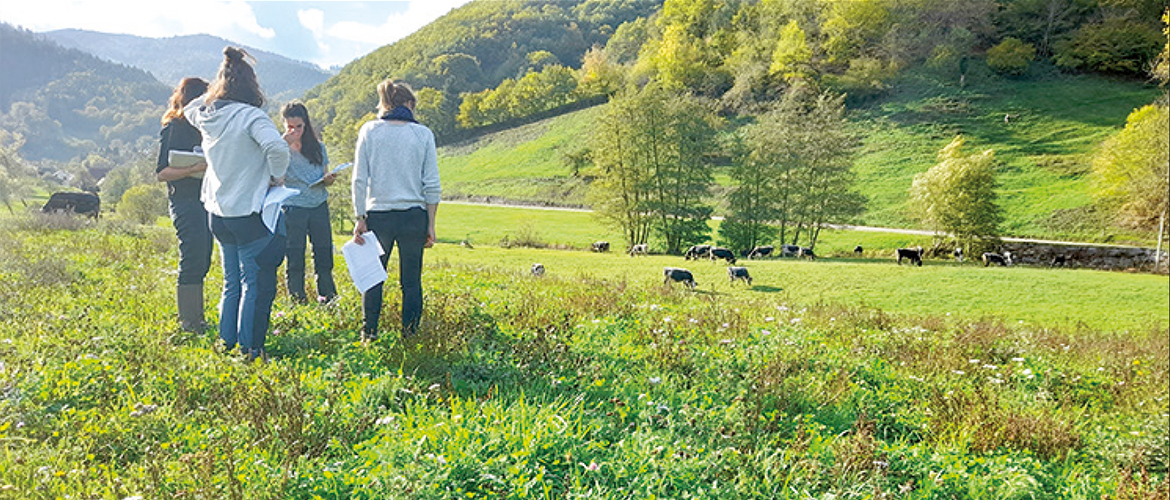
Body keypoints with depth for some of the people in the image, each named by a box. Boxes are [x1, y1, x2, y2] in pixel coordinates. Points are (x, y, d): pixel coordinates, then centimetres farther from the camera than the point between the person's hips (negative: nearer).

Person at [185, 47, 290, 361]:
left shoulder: (207, 115, 4)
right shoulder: (250, 116, -16)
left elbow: (190, 109, 29)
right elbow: (277, 147, -31)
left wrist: (216, 91, 21)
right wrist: (278, 176, -15)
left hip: (218, 213, 7)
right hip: (248, 213, -7)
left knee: (232, 282, 18)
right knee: (255, 283, 2)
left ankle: (226, 341, 25)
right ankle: (249, 347, 5)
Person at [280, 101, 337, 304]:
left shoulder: (317, 146, 11)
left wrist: (328, 179, -7)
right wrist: (284, 144, -19)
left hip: (319, 206, 3)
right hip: (293, 208, -3)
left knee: (323, 252, 3)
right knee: (294, 257, 1)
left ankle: (327, 295, 14)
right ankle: (297, 299, 11)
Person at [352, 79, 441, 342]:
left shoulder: (369, 131, 3)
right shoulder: (423, 134, 2)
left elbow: (360, 179, -1)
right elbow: (431, 185, 0)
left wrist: (360, 218, 4)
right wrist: (431, 225, 5)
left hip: (378, 215, 0)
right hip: (414, 216, 0)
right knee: (411, 281, 7)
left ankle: (369, 334, 16)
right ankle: (409, 337, 11)